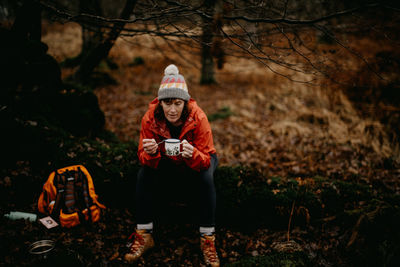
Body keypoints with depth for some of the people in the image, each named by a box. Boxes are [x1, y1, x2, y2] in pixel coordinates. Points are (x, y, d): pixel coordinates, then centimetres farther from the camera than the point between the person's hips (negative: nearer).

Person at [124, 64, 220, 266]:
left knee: (205, 178, -32)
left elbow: (205, 161, -29)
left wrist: (192, 154, -52)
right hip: (166, 162, 2)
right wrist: (151, 153, -46)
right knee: (144, 173, -25)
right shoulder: (150, 118, -25)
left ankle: (207, 239, -18)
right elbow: (144, 158, -21)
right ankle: (144, 236, -11)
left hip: (196, 160, -1)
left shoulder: (198, 118, -30)